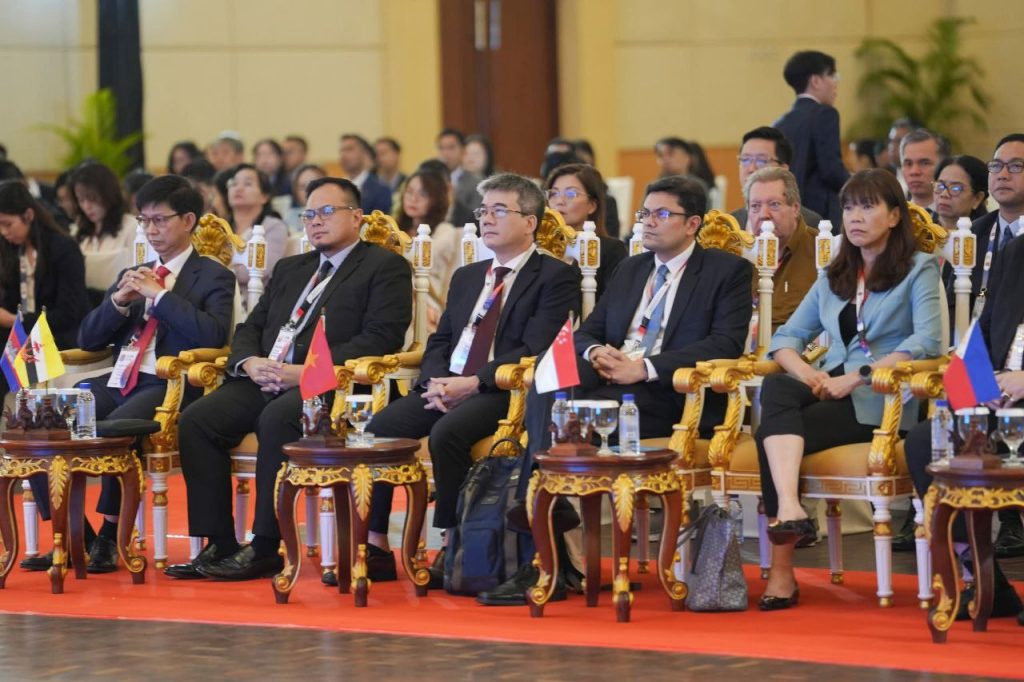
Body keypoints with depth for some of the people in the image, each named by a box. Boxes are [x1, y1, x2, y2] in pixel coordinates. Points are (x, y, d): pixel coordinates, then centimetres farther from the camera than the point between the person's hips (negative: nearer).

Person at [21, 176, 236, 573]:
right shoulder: (131, 277, 26)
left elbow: (213, 336, -11)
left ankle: (110, 537, -22)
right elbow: (87, 340, 20)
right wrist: (118, 301, 2)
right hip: (117, 382, 6)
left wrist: (159, 294, -10)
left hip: (169, 387, -6)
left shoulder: (212, 277, 7)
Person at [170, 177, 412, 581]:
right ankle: (218, 545, -18)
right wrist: (249, 362, -2)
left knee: (277, 419, -36)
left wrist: (307, 371, -17)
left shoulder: (384, 268, 5)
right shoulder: (290, 269, 29)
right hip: (265, 381, 7)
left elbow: (381, 338, -8)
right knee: (196, 419, -19)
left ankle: (265, 549, -29)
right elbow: (250, 328, 25)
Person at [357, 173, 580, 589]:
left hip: (504, 393, -7)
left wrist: (473, 383, -18)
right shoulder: (467, 277, 25)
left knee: (448, 432, -35)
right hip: (447, 386, 7)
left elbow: (534, 352, -10)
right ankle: (375, 547, -17)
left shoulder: (556, 277, 1)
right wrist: (436, 382, -3)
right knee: (380, 426, -18)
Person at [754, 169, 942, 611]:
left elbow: (926, 342, -10)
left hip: (879, 400, -5)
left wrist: (856, 377, -18)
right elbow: (786, 339, 20)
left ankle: (782, 572, -37)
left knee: (772, 432, -29)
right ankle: (788, 508, -51)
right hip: (829, 389, 5)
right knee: (775, 388, -32)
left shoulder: (919, 270, 6)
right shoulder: (833, 278, 25)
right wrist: (806, 373, -5)